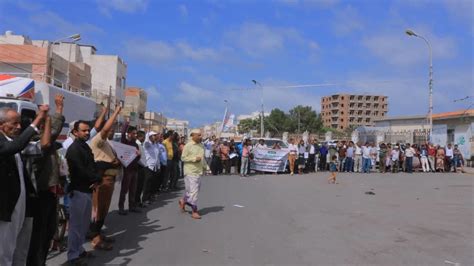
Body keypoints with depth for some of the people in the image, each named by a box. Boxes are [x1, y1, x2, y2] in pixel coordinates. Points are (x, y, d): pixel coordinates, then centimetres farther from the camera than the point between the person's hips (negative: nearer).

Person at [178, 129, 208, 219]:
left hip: (199, 171, 7)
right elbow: (183, 158, -11)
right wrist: (194, 159, -19)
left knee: (193, 189, 14)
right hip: (190, 172, -7)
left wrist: (205, 166, 9)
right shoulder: (188, 146, -10)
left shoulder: (201, 146, 11)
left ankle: (183, 201, 39)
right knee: (193, 191, -6)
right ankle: (194, 211, 1)